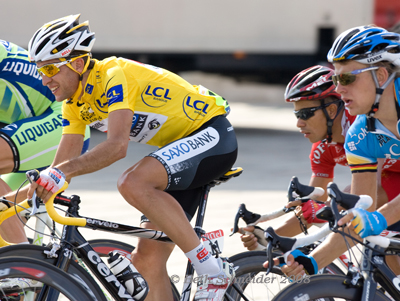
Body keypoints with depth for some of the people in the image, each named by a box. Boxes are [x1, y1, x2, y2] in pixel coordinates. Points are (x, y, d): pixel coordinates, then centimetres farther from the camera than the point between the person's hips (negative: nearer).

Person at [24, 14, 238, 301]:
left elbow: (118, 145, -37)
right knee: (147, 259, 0)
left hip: (213, 136, -9)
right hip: (183, 147, 9)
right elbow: (63, 164, 2)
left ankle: (212, 269, -26)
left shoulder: (113, 75, -24)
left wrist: (63, 171, -46)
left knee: (133, 183, -33)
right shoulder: (75, 102, 3)